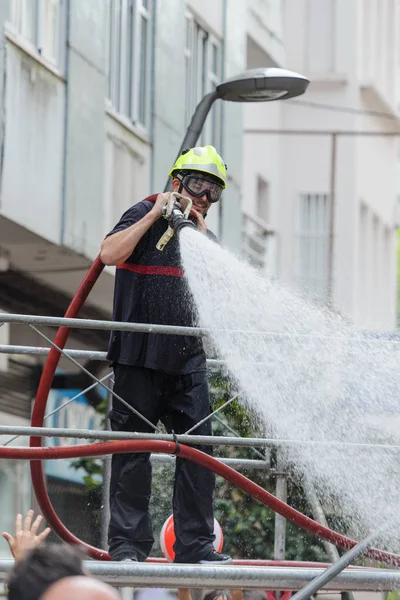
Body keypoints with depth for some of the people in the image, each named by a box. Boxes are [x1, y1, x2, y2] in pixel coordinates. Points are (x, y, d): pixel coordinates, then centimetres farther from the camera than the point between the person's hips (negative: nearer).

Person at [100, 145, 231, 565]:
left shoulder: (203, 235, 17)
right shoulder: (145, 216, 0)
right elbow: (109, 254, -17)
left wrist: (200, 230, -5)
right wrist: (154, 216, -15)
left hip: (187, 360, 5)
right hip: (139, 357, -5)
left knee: (197, 449, 0)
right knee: (133, 449, -2)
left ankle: (195, 544, 3)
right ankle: (127, 543, 3)